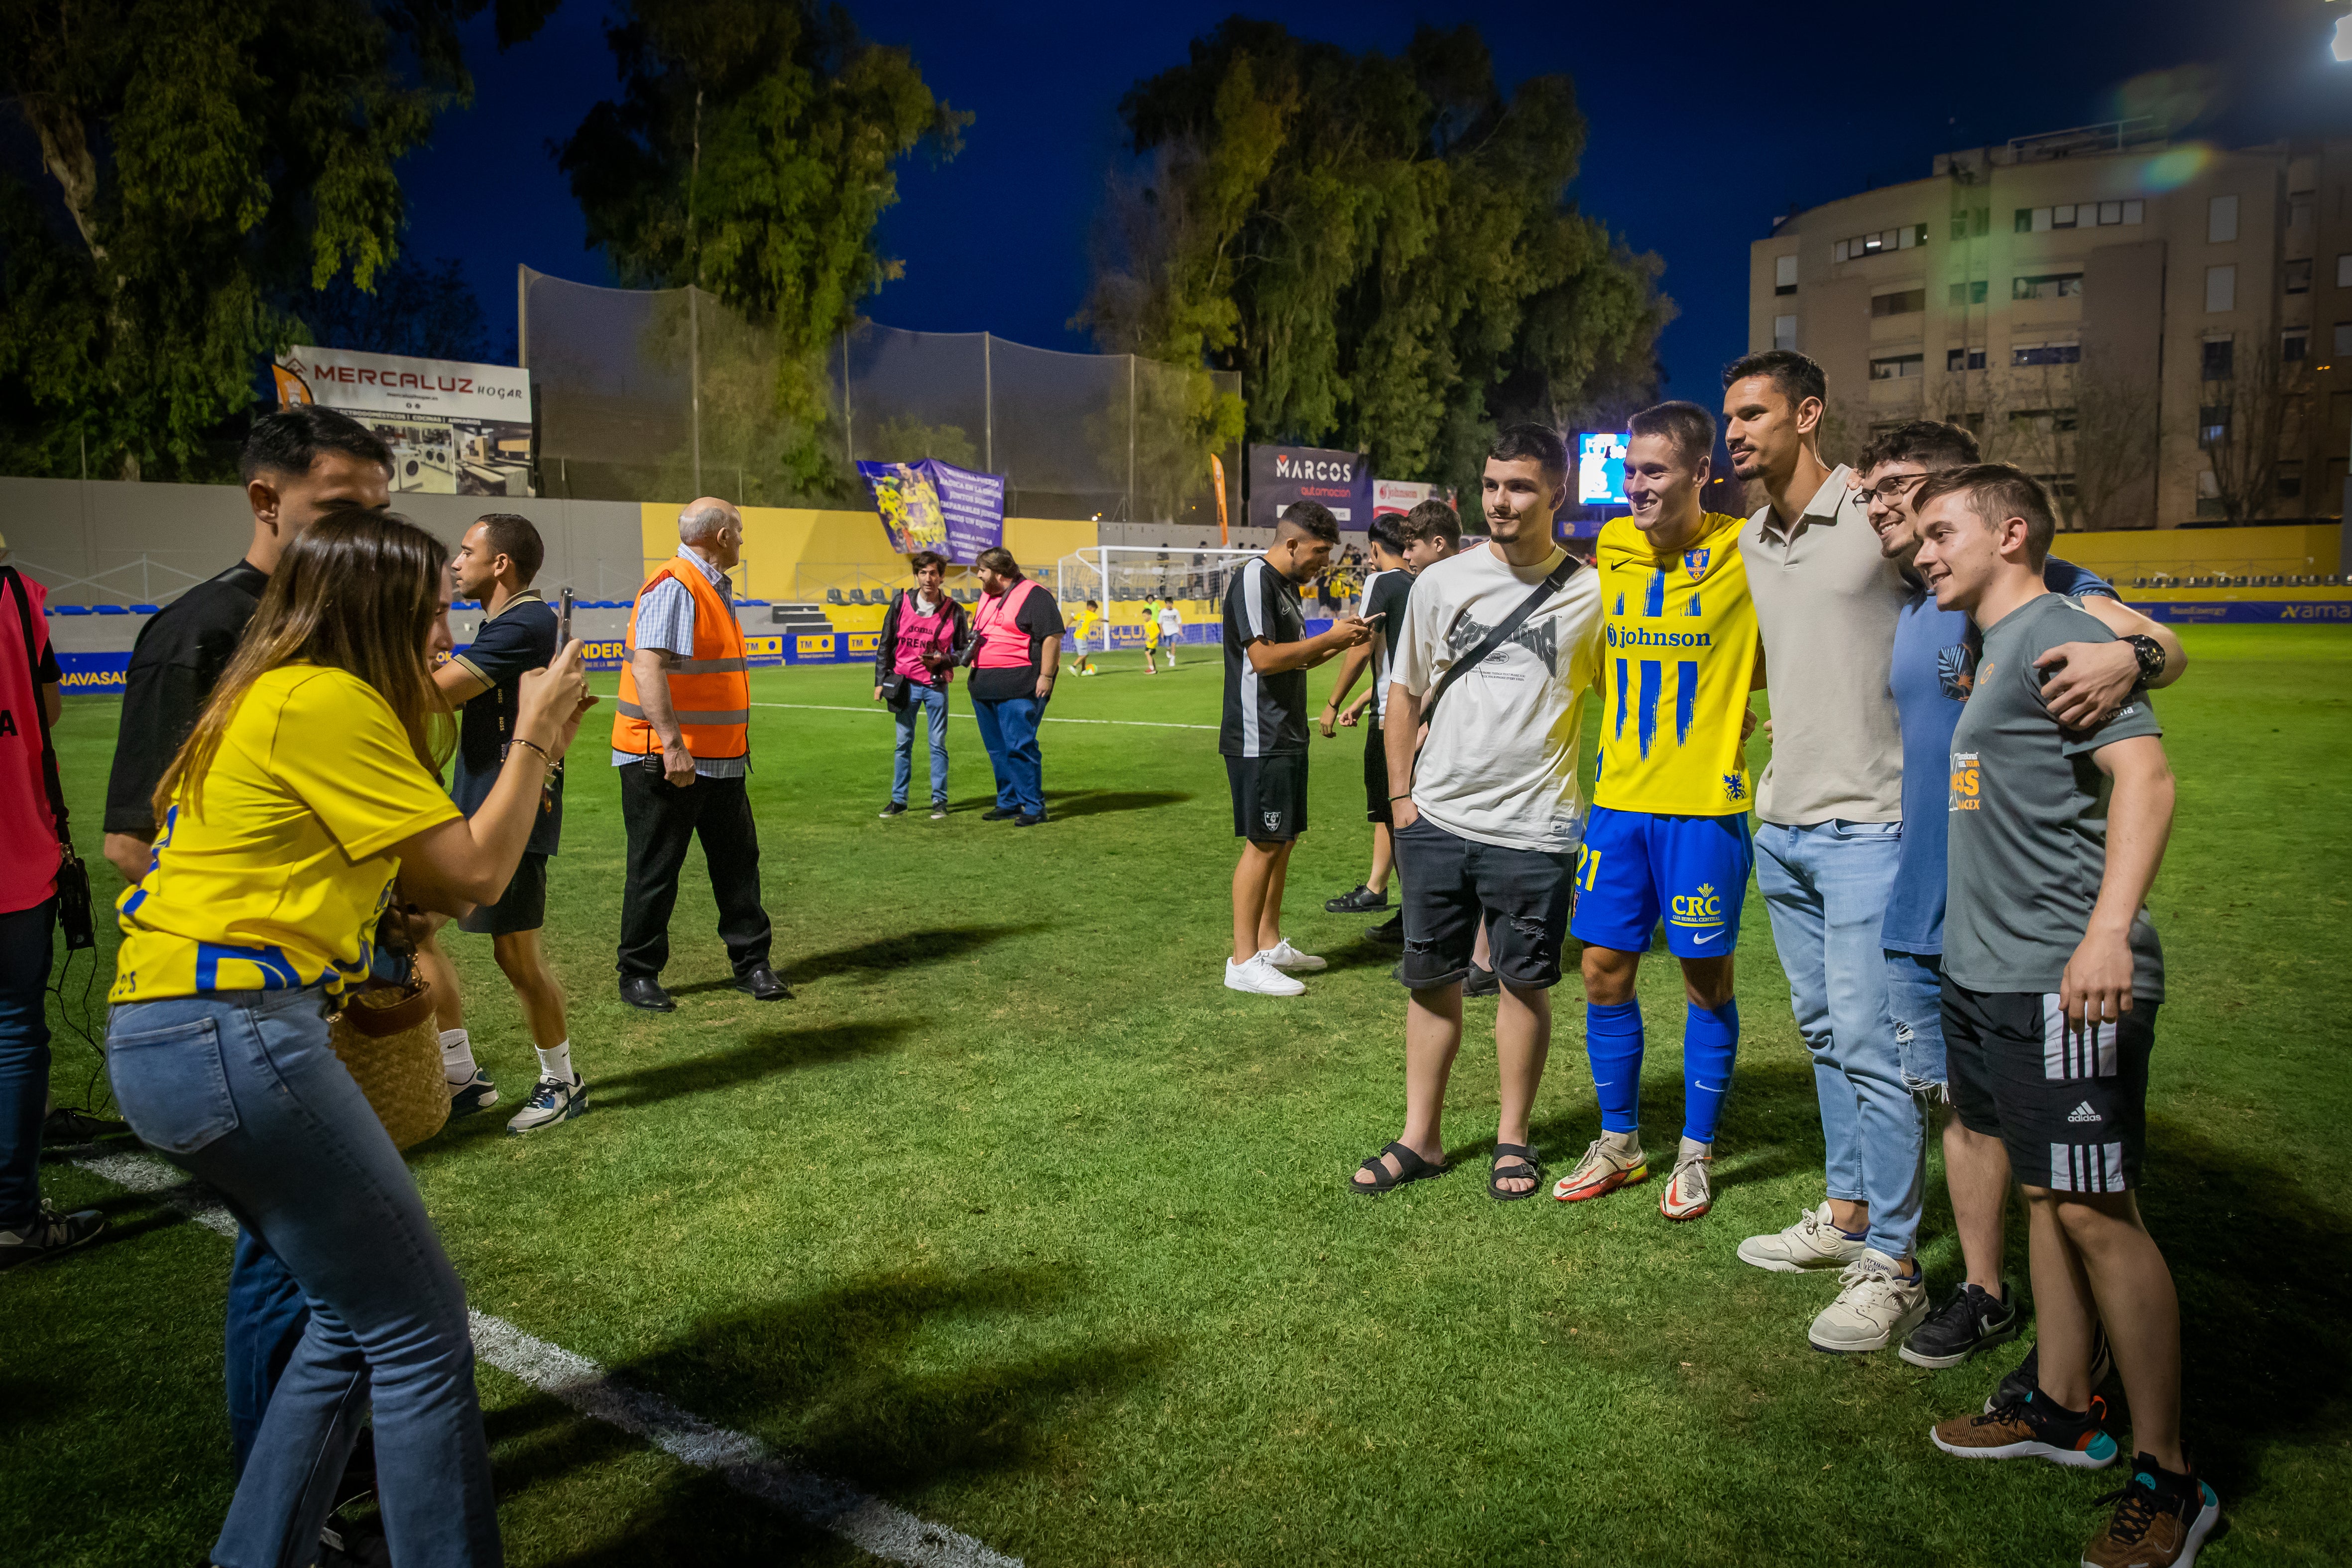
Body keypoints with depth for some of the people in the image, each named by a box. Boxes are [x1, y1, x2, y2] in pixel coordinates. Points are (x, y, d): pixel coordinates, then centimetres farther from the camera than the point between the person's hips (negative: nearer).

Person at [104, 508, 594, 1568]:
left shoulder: (276, 698, 17)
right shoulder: (326, 701, -12)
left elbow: (429, 881, 14)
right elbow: (475, 875, -10)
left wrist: (537, 749, 15)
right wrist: (532, 738, 1)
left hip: (173, 1034, 10)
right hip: (230, 1034, -10)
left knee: (356, 1318, 18)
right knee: (421, 1333, -2)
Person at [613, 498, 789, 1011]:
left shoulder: (714, 588, 15)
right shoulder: (672, 587, -16)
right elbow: (647, 666, -26)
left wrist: (737, 745, 25)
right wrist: (672, 744, -31)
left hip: (721, 759, 9)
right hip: (665, 760, -9)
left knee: (738, 862, 11)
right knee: (656, 870, 3)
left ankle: (751, 963, 21)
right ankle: (638, 975, 15)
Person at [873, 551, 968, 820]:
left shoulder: (953, 611, -3)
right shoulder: (901, 604, -1)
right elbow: (885, 644, 5)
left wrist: (941, 661, -14)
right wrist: (881, 681, 2)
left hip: (936, 686, -1)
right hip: (905, 684, 1)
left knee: (938, 744, 3)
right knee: (903, 744, 7)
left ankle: (939, 801, 11)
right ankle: (899, 801, 15)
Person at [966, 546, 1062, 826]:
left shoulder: (1034, 596, -8)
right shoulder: (987, 597, 19)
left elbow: (1052, 636, -13)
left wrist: (1046, 677, -17)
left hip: (1019, 688, -9)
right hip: (985, 687, 9)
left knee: (1021, 747, -10)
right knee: (997, 749, 11)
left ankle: (1034, 807, -3)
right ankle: (1009, 803, 20)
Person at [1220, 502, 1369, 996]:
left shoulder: (1286, 585, 18)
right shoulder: (1254, 579, -13)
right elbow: (1265, 658, -21)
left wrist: (1339, 642, 9)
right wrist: (1330, 639, -14)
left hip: (1286, 737, 10)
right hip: (1258, 738, -10)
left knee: (1284, 839, 14)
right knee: (1263, 842, -7)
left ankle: (1270, 944, 25)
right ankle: (1243, 961, 0)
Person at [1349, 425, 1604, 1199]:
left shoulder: (1590, 594, -3)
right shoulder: (1441, 581, 4)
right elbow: (1405, 691, 11)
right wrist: (1400, 794, 7)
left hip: (1533, 829, -2)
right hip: (1436, 819, 3)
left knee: (1525, 981, 8)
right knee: (1431, 979, 10)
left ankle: (1513, 1137, 26)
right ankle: (1421, 1137, 24)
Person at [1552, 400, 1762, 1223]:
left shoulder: (1744, 551, -8)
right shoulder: (1613, 545, 6)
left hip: (1705, 802, -4)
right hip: (1619, 796, 5)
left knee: (1706, 979, 6)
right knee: (1604, 970, 9)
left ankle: (1696, 1155, 23)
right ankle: (1618, 1142, 26)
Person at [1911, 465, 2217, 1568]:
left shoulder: (2060, 633, -11)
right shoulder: (1988, 647, 17)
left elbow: (2146, 774, -22)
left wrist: (2110, 930, -32)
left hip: (2065, 981, -9)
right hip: (1987, 973, 10)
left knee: (2094, 1211, -5)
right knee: (2041, 1192, 16)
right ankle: (2064, 1409, 30)